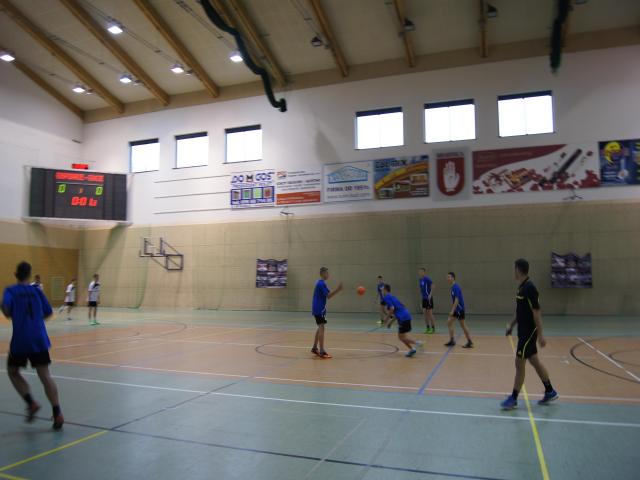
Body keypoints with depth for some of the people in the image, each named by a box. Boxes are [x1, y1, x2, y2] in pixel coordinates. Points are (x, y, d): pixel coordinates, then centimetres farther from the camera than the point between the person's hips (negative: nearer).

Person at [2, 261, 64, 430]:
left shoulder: (11, 291, 1)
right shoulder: (37, 291, 9)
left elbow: (6, 306, -19)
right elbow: (48, 313, 10)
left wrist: (9, 315, 2)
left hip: (20, 340, -2)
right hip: (39, 339, 2)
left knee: (13, 372, 21)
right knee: (45, 376, 2)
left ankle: (31, 403, 5)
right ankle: (57, 413, -6)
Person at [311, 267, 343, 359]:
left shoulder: (320, 283, 17)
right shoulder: (322, 283, -14)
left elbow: (327, 295, 18)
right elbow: (328, 296, -20)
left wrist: (337, 290, 9)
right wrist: (338, 289, -23)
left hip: (317, 309, 10)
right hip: (320, 309, -10)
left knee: (320, 328, 17)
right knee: (321, 328, -12)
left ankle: (314, 348, 23)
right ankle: (321, 352, -15)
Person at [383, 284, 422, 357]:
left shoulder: (386, 297, -4)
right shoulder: (392, 297, 24)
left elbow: (392, 308, -17)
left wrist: (387, 319, -6)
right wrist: (391, 321, 28)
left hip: (403, 318, -9)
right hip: (406, 316, 9)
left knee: (401, 337, 0)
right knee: (401, 336, 18)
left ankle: (417, 343, -7)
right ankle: (412, 349, 14)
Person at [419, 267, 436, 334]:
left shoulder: (427, 279, -14)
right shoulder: (420, 280, 10)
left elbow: (432, 286, -19)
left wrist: (430, 294, -24)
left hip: (428, 298, -8)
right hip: (424, 299, 8)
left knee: (430, 313, -3)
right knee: (425, 313, 7)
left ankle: (433, 329, 5)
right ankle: (427, 328, 15)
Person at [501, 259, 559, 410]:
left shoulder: (529, 288, -19)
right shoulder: (522, 287, 9)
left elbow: (536, 312, -21)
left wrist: (540, 335, -22)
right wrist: (511, 325, 20)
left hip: (529, 332, -9)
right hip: (524, 331, 9)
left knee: (519, 363, -3)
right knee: (535, 361, 17)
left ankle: (513, 398, 5)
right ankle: (550, 392, 30)